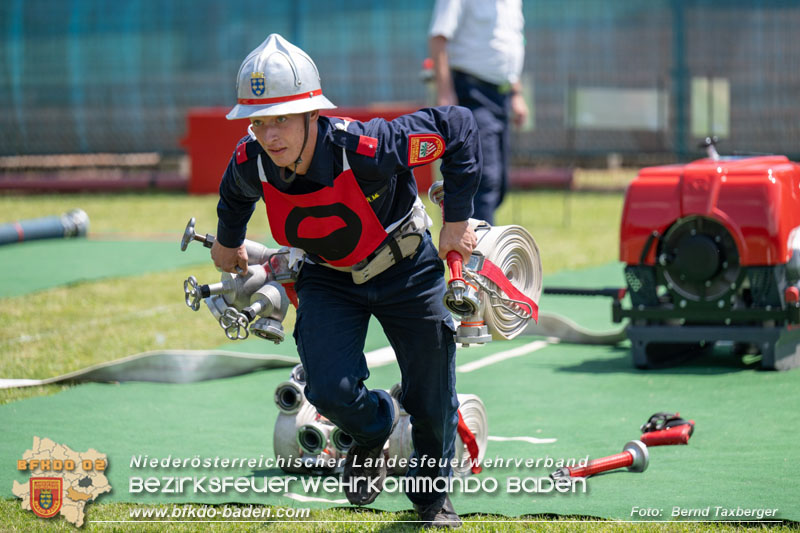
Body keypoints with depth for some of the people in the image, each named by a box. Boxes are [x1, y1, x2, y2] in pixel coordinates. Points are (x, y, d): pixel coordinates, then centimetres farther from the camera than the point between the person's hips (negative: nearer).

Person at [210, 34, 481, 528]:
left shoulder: (367, 148, -38)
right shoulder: (250, 163, -25)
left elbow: (457, 126, -25)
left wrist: (457, 219, -18)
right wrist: (228, 242, 22)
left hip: (403, 269, -2)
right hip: (328, 279, 2)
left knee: (431, 397, 7)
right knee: (330, 390, -16)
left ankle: (433, 493, 35)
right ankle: (373, 431, 21)